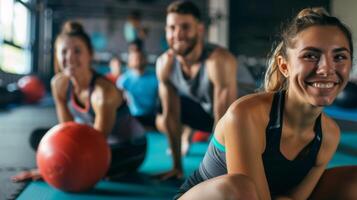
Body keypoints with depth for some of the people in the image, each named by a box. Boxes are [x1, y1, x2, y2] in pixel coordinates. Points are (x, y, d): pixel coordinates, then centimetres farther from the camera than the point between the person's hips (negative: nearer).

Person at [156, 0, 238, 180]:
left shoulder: (219, 60, -40)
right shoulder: (164, 64, -21)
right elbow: (171, 116, -13)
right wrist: (177, 167, -11)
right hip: (207, 109, 5)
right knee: (162, 121, -2)